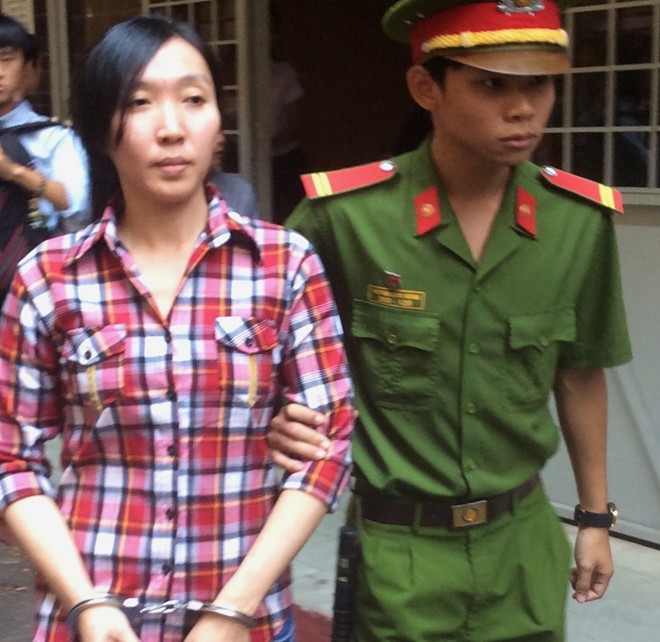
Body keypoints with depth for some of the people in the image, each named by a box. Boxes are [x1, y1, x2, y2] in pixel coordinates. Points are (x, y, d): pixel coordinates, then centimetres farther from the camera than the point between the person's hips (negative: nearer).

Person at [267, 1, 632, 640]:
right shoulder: (346, 212, -18)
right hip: (397, 546, -3)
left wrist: (595, 515, 13)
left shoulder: (580, 219, -7)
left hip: (522, 539, 3)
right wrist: (274, 419, -23)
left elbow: (579, 375, 6)